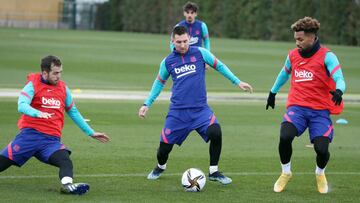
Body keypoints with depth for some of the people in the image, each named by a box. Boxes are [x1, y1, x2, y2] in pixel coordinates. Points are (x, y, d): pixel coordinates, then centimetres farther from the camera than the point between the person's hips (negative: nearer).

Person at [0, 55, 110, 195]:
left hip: (52, 139, 2)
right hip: (30, 134, -2)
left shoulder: (63, 88, 14)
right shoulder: (33, 85, 0)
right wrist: (38, 113, -38)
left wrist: (91, 133, 25)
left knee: (65, 161, -27)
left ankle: (67, 185, -51)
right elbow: (22, 106, -17)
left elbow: (73, 112, 26)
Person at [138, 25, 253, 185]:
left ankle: (213, 172, -5)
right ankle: (160, 167, 36)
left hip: (200, 109, -1)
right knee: (164, 147, -1)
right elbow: (159, 82, 19)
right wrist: (147, 104, 17)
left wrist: (237, 82, 9)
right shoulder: (167, 61, 4)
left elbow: (219, 66, 11)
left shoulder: (200, 53, -1)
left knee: (215, 133, -25)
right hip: (177, 111, 1)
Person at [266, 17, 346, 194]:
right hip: (297, 106, 3)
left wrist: (338, 91, -42)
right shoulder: (293, 55, 7)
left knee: (322, 149, -15)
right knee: (285, 137, -25)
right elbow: (285, 73, 27)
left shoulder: (327, 56, -9)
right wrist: (273, 93, 37)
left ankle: (320, 173, 23)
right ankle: (286, 173, 3)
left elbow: (339, 79, -20)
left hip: (320, 110, -3)